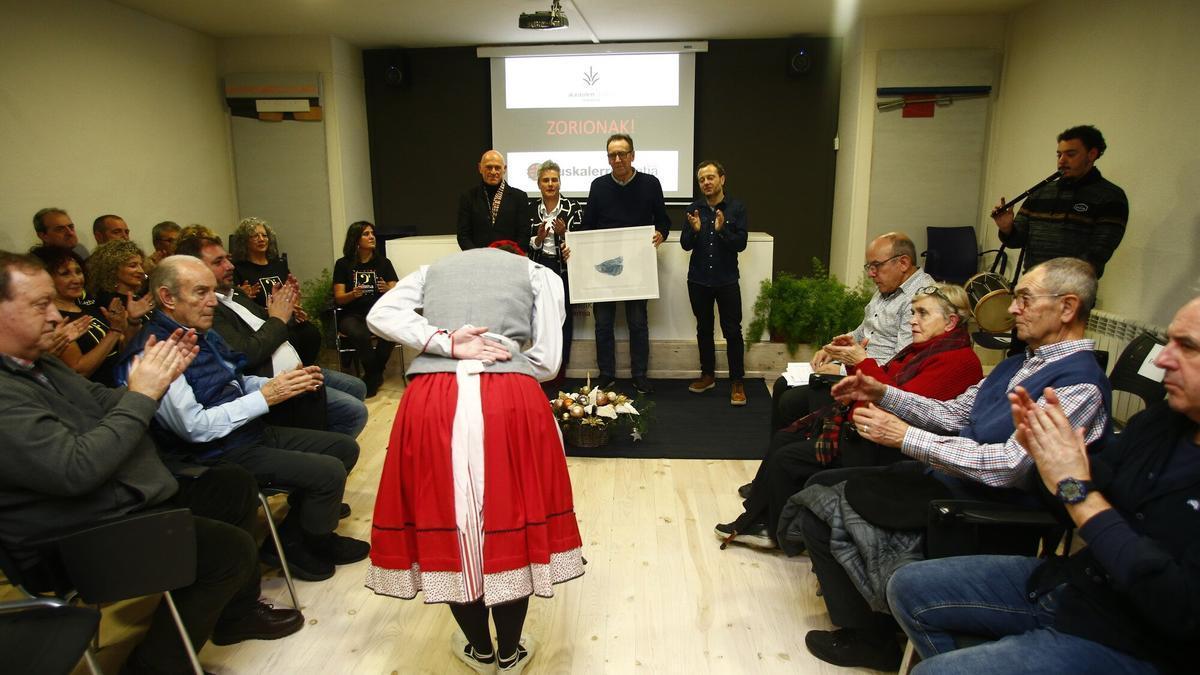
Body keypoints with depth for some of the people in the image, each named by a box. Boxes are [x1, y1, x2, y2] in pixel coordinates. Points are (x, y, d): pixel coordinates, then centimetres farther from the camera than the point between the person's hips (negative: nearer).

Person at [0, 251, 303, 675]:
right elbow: (76, 469, -32)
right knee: (230, 547, -16)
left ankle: (238, 612, 25)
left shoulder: (38, 365, 8)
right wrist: (141, 394, -23)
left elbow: (105, 407, 13)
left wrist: (157, 376, -6)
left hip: (131, 499, 11)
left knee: (235, 485, 12)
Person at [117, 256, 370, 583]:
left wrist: (284, 382, 0)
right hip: (217, 454, -9)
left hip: (251, 432, 10)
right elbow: (195, 427, -25)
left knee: (344, 447, 8)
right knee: (329, 472, -19)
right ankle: (298, 548, 7)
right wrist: (266, 396, -23)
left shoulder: (202, 333, 8)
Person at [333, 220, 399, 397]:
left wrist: (387, 290, -21)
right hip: (352, 315, -1)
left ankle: (372, 376, -9)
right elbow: (338, 299, 2)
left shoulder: (383, 262, 10)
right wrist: (353, 294, -20)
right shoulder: (343, 264, 6)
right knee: (360, 335, -37)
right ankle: (376, 375, -9)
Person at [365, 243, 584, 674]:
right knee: (512, 520, 15)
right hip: (513, 401, -1)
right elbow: (546, 361, 9)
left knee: (445, 521, 17)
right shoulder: (538, 274, 21)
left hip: (431, 401, 2)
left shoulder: (433, 270, 27)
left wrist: (448, 345, 0)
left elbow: (379, 316, 8)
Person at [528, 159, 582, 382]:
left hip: (564, 268, -2)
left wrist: (563, 232, -17)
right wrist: (539, 237, -13)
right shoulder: (531, 208, 6)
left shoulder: (572, 207, -1)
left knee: (564, 317, 2)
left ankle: (560, 371, 13)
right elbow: (526, 244, 6)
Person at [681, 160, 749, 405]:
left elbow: (741, 244, -9)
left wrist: (722, 230, -24)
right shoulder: (694, 209, 3)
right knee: (704, 329, 12)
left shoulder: (736, 208, -3)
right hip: (698, 280, 3)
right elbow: (685, 244, 0)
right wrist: (694, 230, -19)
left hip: (726, 280, -3)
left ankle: (737, 382, 6)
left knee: (732, 330, -2)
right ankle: (708, 375, 25)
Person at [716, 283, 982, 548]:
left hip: (882, 449, -10)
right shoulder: (923, 347, 14)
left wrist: (863, 361, -21)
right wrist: (853, 360, -3)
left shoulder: (959, 360, -16)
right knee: (782, 439, 8)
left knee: (785, 459, -11)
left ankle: (780, 534, 10)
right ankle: (754, 519, 13)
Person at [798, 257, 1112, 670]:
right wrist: (883, 394, 3)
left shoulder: (1080, 385, -19)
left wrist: (906, 437, -25)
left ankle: (869, 637, 6)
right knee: (821, 484, 9)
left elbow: (1009, 466, -28)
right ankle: (866, 619, 17)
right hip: (941, 478, 10)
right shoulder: (1021, 363, 11)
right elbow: (954, 414, 16)